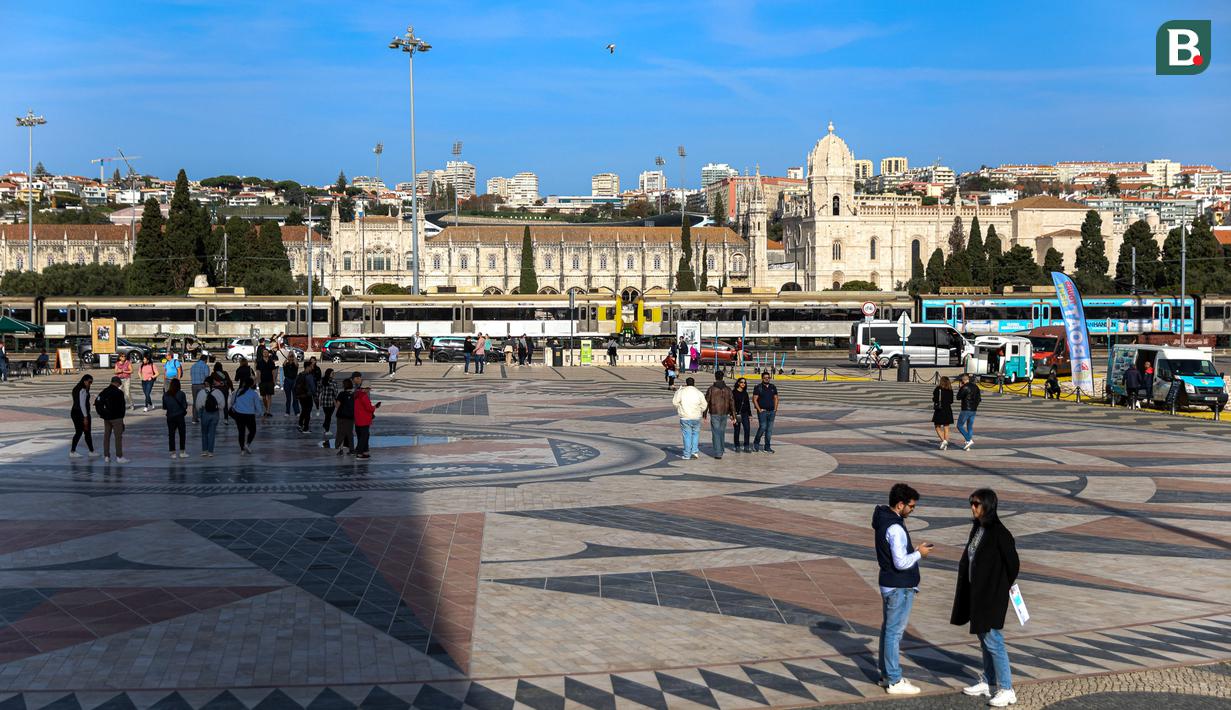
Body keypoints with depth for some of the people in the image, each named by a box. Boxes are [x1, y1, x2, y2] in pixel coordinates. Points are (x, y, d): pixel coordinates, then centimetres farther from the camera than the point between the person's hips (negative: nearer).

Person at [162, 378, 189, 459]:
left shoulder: (165, 395, -2)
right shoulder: (181, 394, -10)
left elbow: (164, 407, 3)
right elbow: (185, 405, -8)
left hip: (170, 417, 2)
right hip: (179, 416, -2)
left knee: (171, 435, 8)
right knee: (182, 434, 8)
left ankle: (173, 453, 7)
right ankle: (182, 452, 7)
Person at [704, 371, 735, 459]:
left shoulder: (711, 389, -7)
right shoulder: (727, 389, 3)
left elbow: (706, 402, -4)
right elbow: (731, 402, 2)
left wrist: (704, 413, 4)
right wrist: (733, 414, 6)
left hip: (714, 414, -4)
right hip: (724, 413, 4)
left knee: (716, 433, -3)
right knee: (722, 431, 21)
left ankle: (718, 453, -9)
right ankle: (722, 449, 34)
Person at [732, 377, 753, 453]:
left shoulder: (745, 393, 13)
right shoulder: (734, 392, -3)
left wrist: (750, 414, 14)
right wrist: (731, 415, -13)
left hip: (745, 413, 4)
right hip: (737, 413, -4)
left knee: (747, 429, -10)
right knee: (737, 430, 3)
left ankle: (746, 447, -8)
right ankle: (737, 447, 15)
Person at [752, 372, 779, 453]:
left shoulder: (773, 387, 11)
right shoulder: (758, 388, -3)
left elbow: (776, 398, 16)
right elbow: (754, 399, -5)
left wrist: (775, 409, 6)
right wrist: (759, 409, -11)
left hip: (771, 411, 5)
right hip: (762, 411, -5)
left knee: (769, 429, 4)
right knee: (763, 427, -13)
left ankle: (767, 447, 8)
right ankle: (756, 443, 8)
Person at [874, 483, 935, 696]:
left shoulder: (883, 521, 8)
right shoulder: (895, 528, -24)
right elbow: (901, 563, -26)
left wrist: (914, 550, 11)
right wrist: (919, 554, -12)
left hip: (888, 584, 10)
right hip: (900, 588, -10)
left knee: (888, 629, 18)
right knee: (894, 632, -3)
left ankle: (886, 673, 29)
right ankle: (894, 682, 5)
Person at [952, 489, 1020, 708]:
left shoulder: (999, 533, -19)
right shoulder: (977, 528, 7)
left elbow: (1013, 563, -14)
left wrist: (1002, 589, -1)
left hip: (992, 595, -9)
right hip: (976, 592, 9)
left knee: (992, 640, -5)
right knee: (983, 638, 16)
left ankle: (1006, 690, 2)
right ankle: (987, 682, 27)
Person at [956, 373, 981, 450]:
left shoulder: (965, 387, -16)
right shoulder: (976, 387, 8)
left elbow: (958, 397, -10)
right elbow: (979, 399, 12)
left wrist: (960, 389, -1)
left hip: (966, 410, -7)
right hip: (974, 410, 7)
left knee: (960, 425, 3)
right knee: (970, 427, 13)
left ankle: (969, 440, -12)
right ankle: (968, 446, 12)